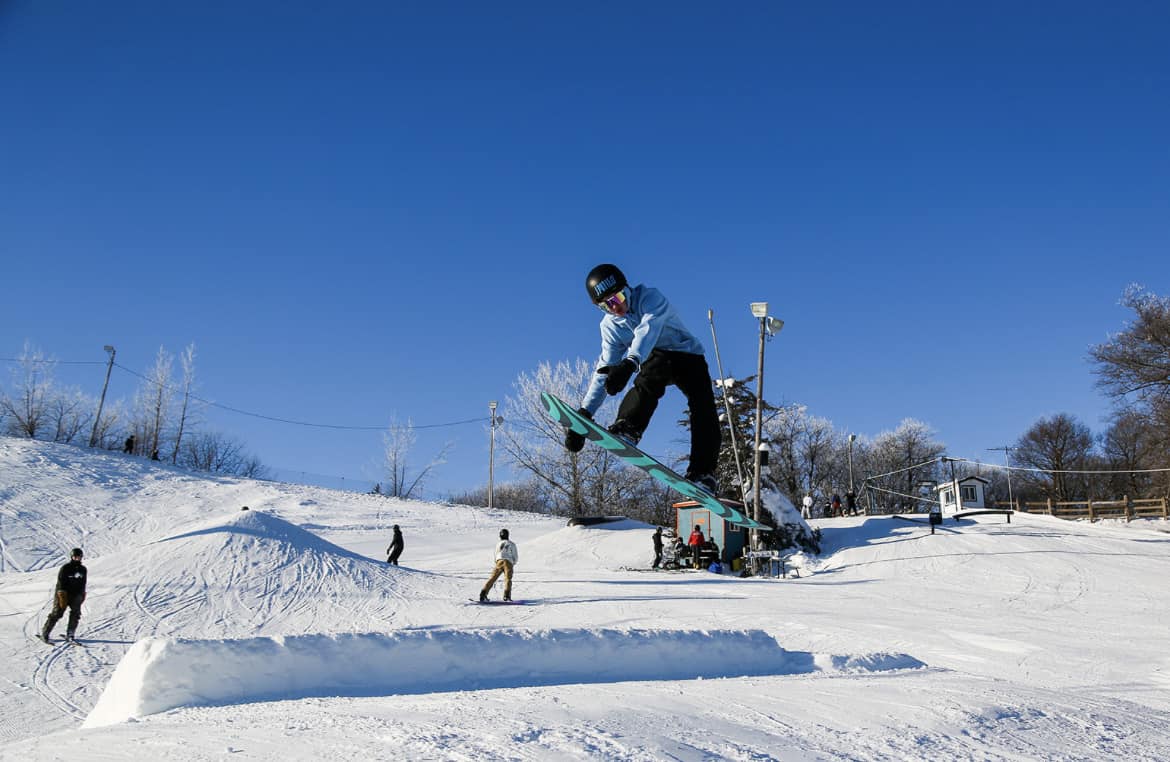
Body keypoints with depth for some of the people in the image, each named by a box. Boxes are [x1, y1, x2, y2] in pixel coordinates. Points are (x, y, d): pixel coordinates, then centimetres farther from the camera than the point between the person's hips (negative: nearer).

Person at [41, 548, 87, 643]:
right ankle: (45, 633, 7)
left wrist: (82, 594, 15)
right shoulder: (65, 568, -8)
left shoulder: (82, 569, 9)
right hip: (63, 595, -4)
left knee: (76, 613, -9)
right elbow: (61, 582, -13)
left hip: (75, 595, 4)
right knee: (56, 614, -5)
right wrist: (62, 595, -19)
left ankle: (70, 635, -3)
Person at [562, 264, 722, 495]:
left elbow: (648, 330, -42)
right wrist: (585, 412, -17)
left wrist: (629, 363, -62)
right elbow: (604, 371, -5)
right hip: (657, 358, 3)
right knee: (648, 381, -34)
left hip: (688, 356, -2)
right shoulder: (610, 326, -4)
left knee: (704, 409, -24)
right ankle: (626, 430, -48)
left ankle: (703, 473, -21)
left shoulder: (650, 298, -21)